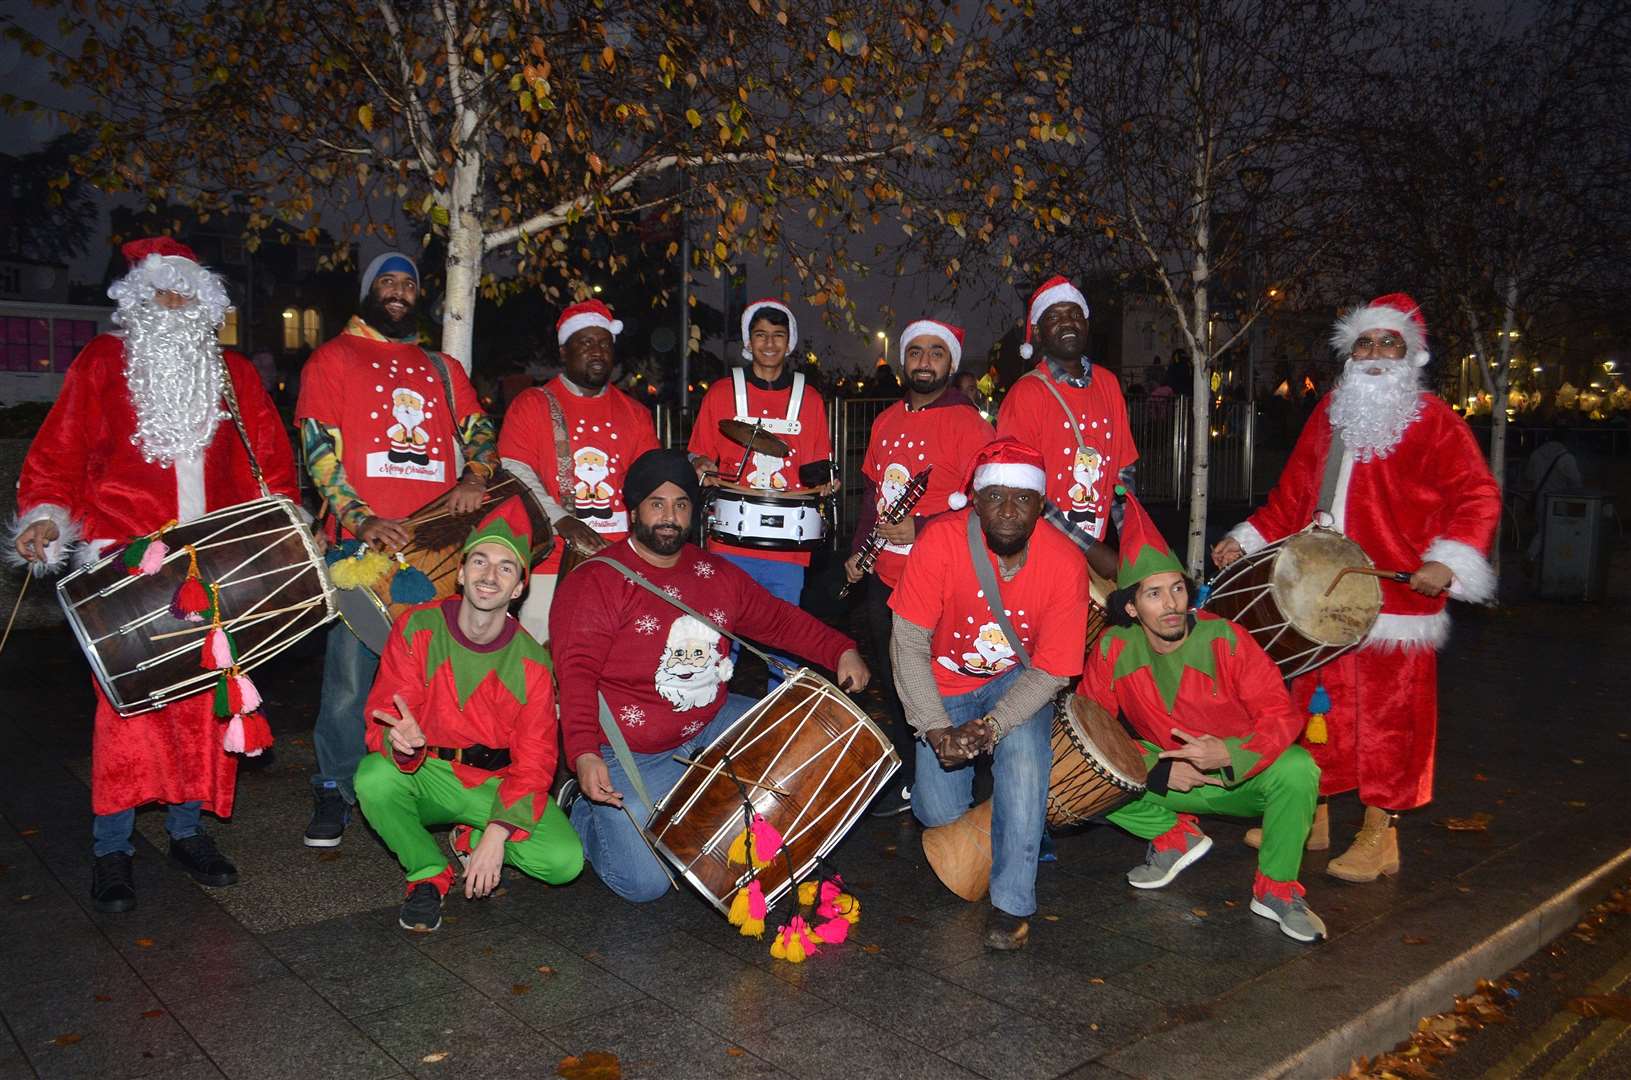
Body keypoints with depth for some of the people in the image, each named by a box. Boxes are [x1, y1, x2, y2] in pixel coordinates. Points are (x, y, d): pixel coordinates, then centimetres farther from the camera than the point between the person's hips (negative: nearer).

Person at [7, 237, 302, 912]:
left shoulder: (234, 375, 17)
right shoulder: (103, 363, 10)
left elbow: (270, 457, 15)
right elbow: (61, 450, 5)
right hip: (126, 559, -2)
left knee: (204, 694, 2)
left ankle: (188, 828, 15)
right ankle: (112, 848, 3)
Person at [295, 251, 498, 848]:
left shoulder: (442, 367, 22)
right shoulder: (333, 358, 9)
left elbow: (479, 429, 18)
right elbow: (319, 450, -2)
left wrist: (475, 476, -6)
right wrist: (362, 521, -16)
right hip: (364, 541, -3)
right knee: (352, 671, -4)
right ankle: (334, 790, 11)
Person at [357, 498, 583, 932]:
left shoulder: (530, 661, -10)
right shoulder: (418, 627, -11)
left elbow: (533, 761, -10)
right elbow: (384, 715, -13)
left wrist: (497, 832, -25)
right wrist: (401, 740, -39)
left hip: (497, 783, 1)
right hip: (426, 775, 0)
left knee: (564, 861, -21)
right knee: (374, 777, -34)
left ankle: (470, 840, 11)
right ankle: (428, 872, -4)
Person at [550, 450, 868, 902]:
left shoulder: (716, 573, 7)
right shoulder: (595, 581, -13)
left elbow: (777, 619, 13)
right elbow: (576, 673, -22)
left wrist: (842, 651, -3)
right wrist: (584, 753, -36)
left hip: (711, 726, 6)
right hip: (634, 755, -6)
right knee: (643, 882, -14)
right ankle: (583, 810, 15)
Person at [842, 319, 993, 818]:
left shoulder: (967, 424, -10)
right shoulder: (887, 421, 13)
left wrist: (919, 528, -21)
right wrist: (859, 548, 16)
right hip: (884, 575, 7)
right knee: (889, 682, 16)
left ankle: (919, 786, 15)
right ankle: (901, 773, 32)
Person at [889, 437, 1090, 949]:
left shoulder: (1065, 562, -22)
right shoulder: (940, 541, -25)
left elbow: (1051, 671, -15)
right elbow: (909, 644, -18)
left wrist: (992, 725, -29)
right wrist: (937, 731, -24)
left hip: (1019, 680, 0)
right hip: (946, 681, 0)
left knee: (1023, 751, -31)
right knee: (940, 813, -8)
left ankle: (1012, 903, -16)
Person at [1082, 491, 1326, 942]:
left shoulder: (1224, 639, -22)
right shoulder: (1114, 650, -16)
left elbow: (1282, 715, -19)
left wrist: (1230, 755, -37)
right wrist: (1156, 770, -23)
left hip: (1241, 776, -2)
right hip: (1166, 776, 2)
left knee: (1297, 769, -34)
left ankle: (1276, 888, -10)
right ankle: (1175, 836, 5)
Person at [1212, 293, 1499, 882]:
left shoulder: (1431, 421, -1)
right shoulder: (1330, 414, 15)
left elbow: (1476, 496, -9)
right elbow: (1292, 496, 19)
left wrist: (1448, 559, -24)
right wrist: (1245, 541, 9)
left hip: (1395, 597, -5)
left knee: (1386, 717, 0)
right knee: (1316, 705, 11)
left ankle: (1380, 836, 14)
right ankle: (1311, 816, 25)